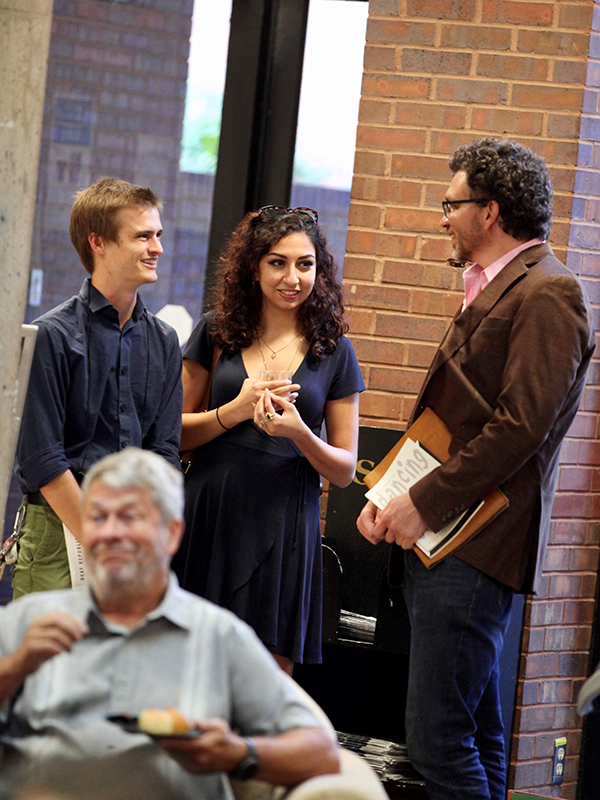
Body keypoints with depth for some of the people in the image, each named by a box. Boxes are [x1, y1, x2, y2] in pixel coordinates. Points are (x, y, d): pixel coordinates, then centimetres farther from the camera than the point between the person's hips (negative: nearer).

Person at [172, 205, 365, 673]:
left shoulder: (333, 350, 6)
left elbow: (345, 470, 8)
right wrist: (236, 411, -9)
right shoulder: (216, 334, 8)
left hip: (284, 529, 0)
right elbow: (174, 432, 7)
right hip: (209, 521, 1)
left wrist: (298, 432, -11)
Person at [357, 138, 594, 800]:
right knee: (476, 736, 13)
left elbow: (519, 426, -19)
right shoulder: (490, 289, 21)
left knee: (439, 740, -13)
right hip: (442, 540, 10)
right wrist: (389, 497, 8)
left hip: (477, 548, -10)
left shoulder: (547, 294, -11)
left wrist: (424, 504, -16)